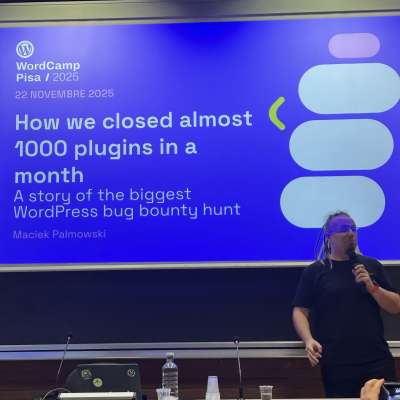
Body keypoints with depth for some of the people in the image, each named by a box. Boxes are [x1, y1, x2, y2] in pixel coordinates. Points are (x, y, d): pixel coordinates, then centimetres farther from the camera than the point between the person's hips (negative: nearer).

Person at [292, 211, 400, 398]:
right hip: (336, 365, -2)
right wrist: (309, 340, -15)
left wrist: (373, 287, -6)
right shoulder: (314, 271, 4)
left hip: (378, 360, 2)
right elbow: (300, 311, 2)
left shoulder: (372, 266, 12)